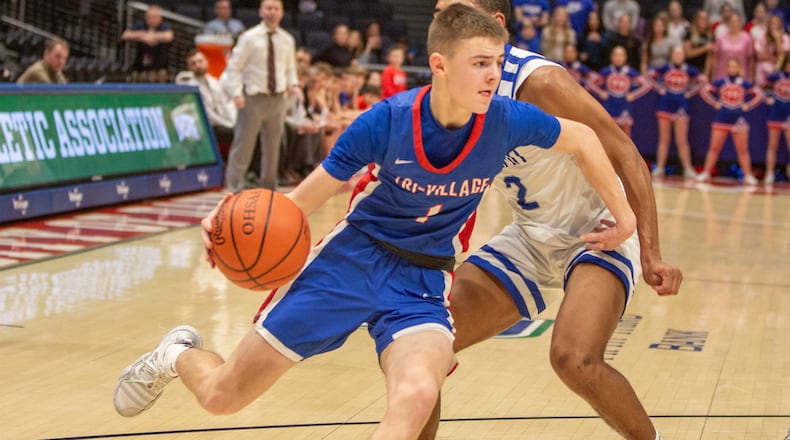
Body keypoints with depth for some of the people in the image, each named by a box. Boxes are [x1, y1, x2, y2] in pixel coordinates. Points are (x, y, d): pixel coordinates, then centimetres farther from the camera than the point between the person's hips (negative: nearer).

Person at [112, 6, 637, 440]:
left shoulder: (507, 120, -16)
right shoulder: (387, 121, -20)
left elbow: (584, 139, 4)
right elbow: (309, 195, -12)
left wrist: (623, 214, 9)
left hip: (424, 280, 1)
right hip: (352, 259, -1)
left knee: (419, 394, -32)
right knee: (223, 395, 4)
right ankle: (177, 354, 42)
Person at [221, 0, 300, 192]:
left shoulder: (287, 40, 7)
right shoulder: (249, 37, -6)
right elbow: (234, 67, -6)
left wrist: (293, 84, -2)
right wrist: (236, 93, -18)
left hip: (278, 99, 5)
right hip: (253, 98, -5)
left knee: (272, 146, 13)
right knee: (243, 145, -6)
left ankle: (268, 189, 25)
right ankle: (235, 189, -1)